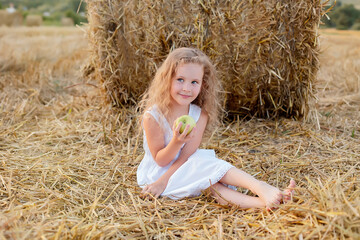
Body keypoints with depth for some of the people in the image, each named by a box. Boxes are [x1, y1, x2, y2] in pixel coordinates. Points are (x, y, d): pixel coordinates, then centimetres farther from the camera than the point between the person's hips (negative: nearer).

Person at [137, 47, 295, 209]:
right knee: (203, 164, -28)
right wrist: (176, 142, -35)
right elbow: (160, 160, -16)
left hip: (183, 169, 4)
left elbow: (187, 154, -13)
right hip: (156, 171, -4)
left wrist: (163, 181, -22)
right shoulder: (152, 116, -20)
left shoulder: (200, 115, -10)